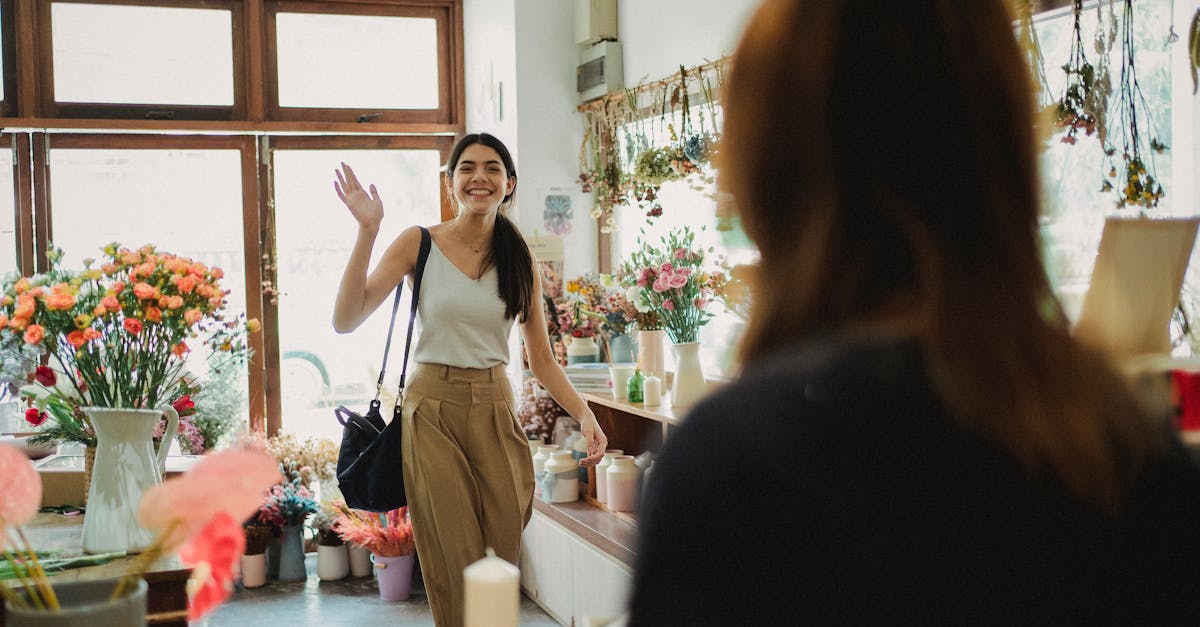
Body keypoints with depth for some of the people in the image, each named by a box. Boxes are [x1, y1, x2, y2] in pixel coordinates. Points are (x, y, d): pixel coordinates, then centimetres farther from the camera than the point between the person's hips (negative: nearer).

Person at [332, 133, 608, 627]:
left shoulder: (519, 259, 7)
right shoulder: (419, 244, -2)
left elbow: (542, 361, 8)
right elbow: (346, 321, -11)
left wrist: (584, 414, -7)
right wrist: (367, 231, -17)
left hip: (495, 411, 3)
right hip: (433, 408, -3)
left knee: (502, 557, 5)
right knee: (454, 566, 0)